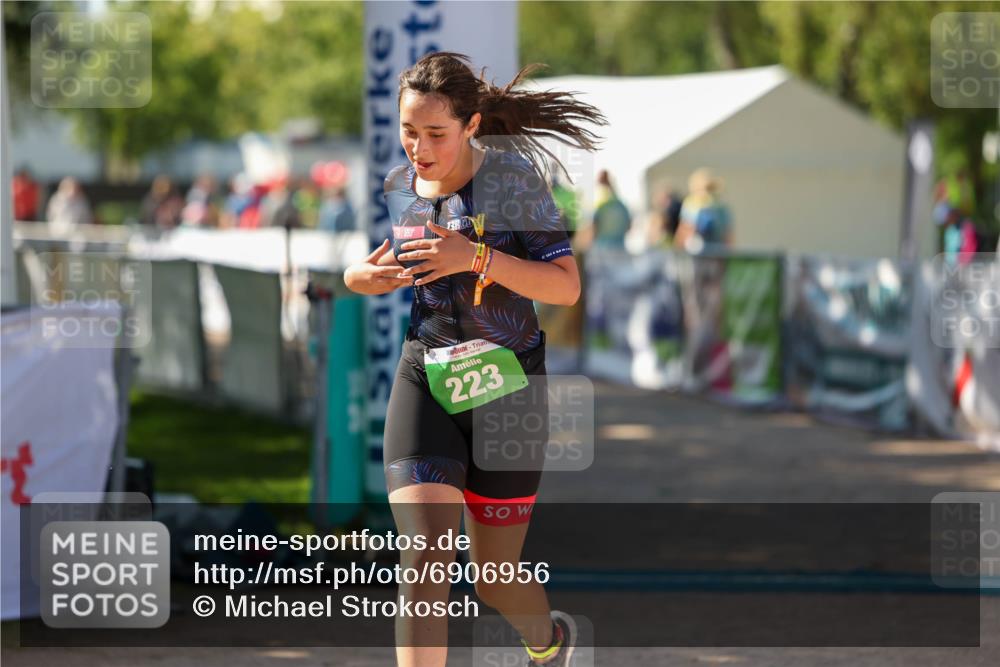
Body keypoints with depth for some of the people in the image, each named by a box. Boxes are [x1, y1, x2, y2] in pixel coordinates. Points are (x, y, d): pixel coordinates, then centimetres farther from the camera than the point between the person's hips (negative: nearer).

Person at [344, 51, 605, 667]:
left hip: (507, 386, -2)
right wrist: (370, 274, -7)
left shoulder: (514, 176, -12)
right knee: (423, 564, -17)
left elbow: (567, 286, -16)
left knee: (494, 579, 9)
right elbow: (364, 272, 18)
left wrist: (477, 257, -28)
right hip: (425, 384, 2)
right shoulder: (397, 189, 0)